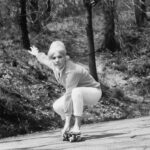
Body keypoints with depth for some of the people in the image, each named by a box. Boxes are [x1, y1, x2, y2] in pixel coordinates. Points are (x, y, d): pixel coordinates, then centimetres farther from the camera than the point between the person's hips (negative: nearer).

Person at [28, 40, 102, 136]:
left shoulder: (72, 71, -36)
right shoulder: (55, 66, -12)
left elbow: (68, 95, -37)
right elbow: (45, 60, 15)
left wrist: (67, 122, -37)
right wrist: (37, 54, 37)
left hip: (93, 92, -8)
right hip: (78, 95, 8)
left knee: (76, 92, -39)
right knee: (57, 106, -10)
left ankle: (77, 125, -30)